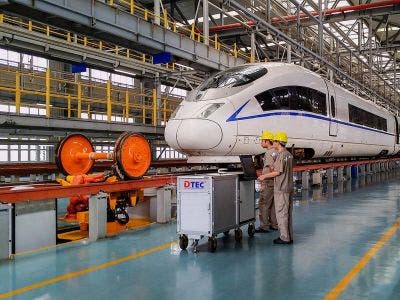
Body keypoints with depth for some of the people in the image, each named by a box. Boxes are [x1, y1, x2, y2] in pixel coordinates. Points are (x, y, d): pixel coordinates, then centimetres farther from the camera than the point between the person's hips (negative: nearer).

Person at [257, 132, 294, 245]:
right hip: (289, 187, 9)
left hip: (281, 188, -9)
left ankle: (284, 237, 2)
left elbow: (278, 172, -18)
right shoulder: (289, 154, 12)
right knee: (287, 213, 13)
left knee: (281, 213, -3)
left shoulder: (281, 155, -16)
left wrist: (265, 176, -5)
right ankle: (289, 237, 18)